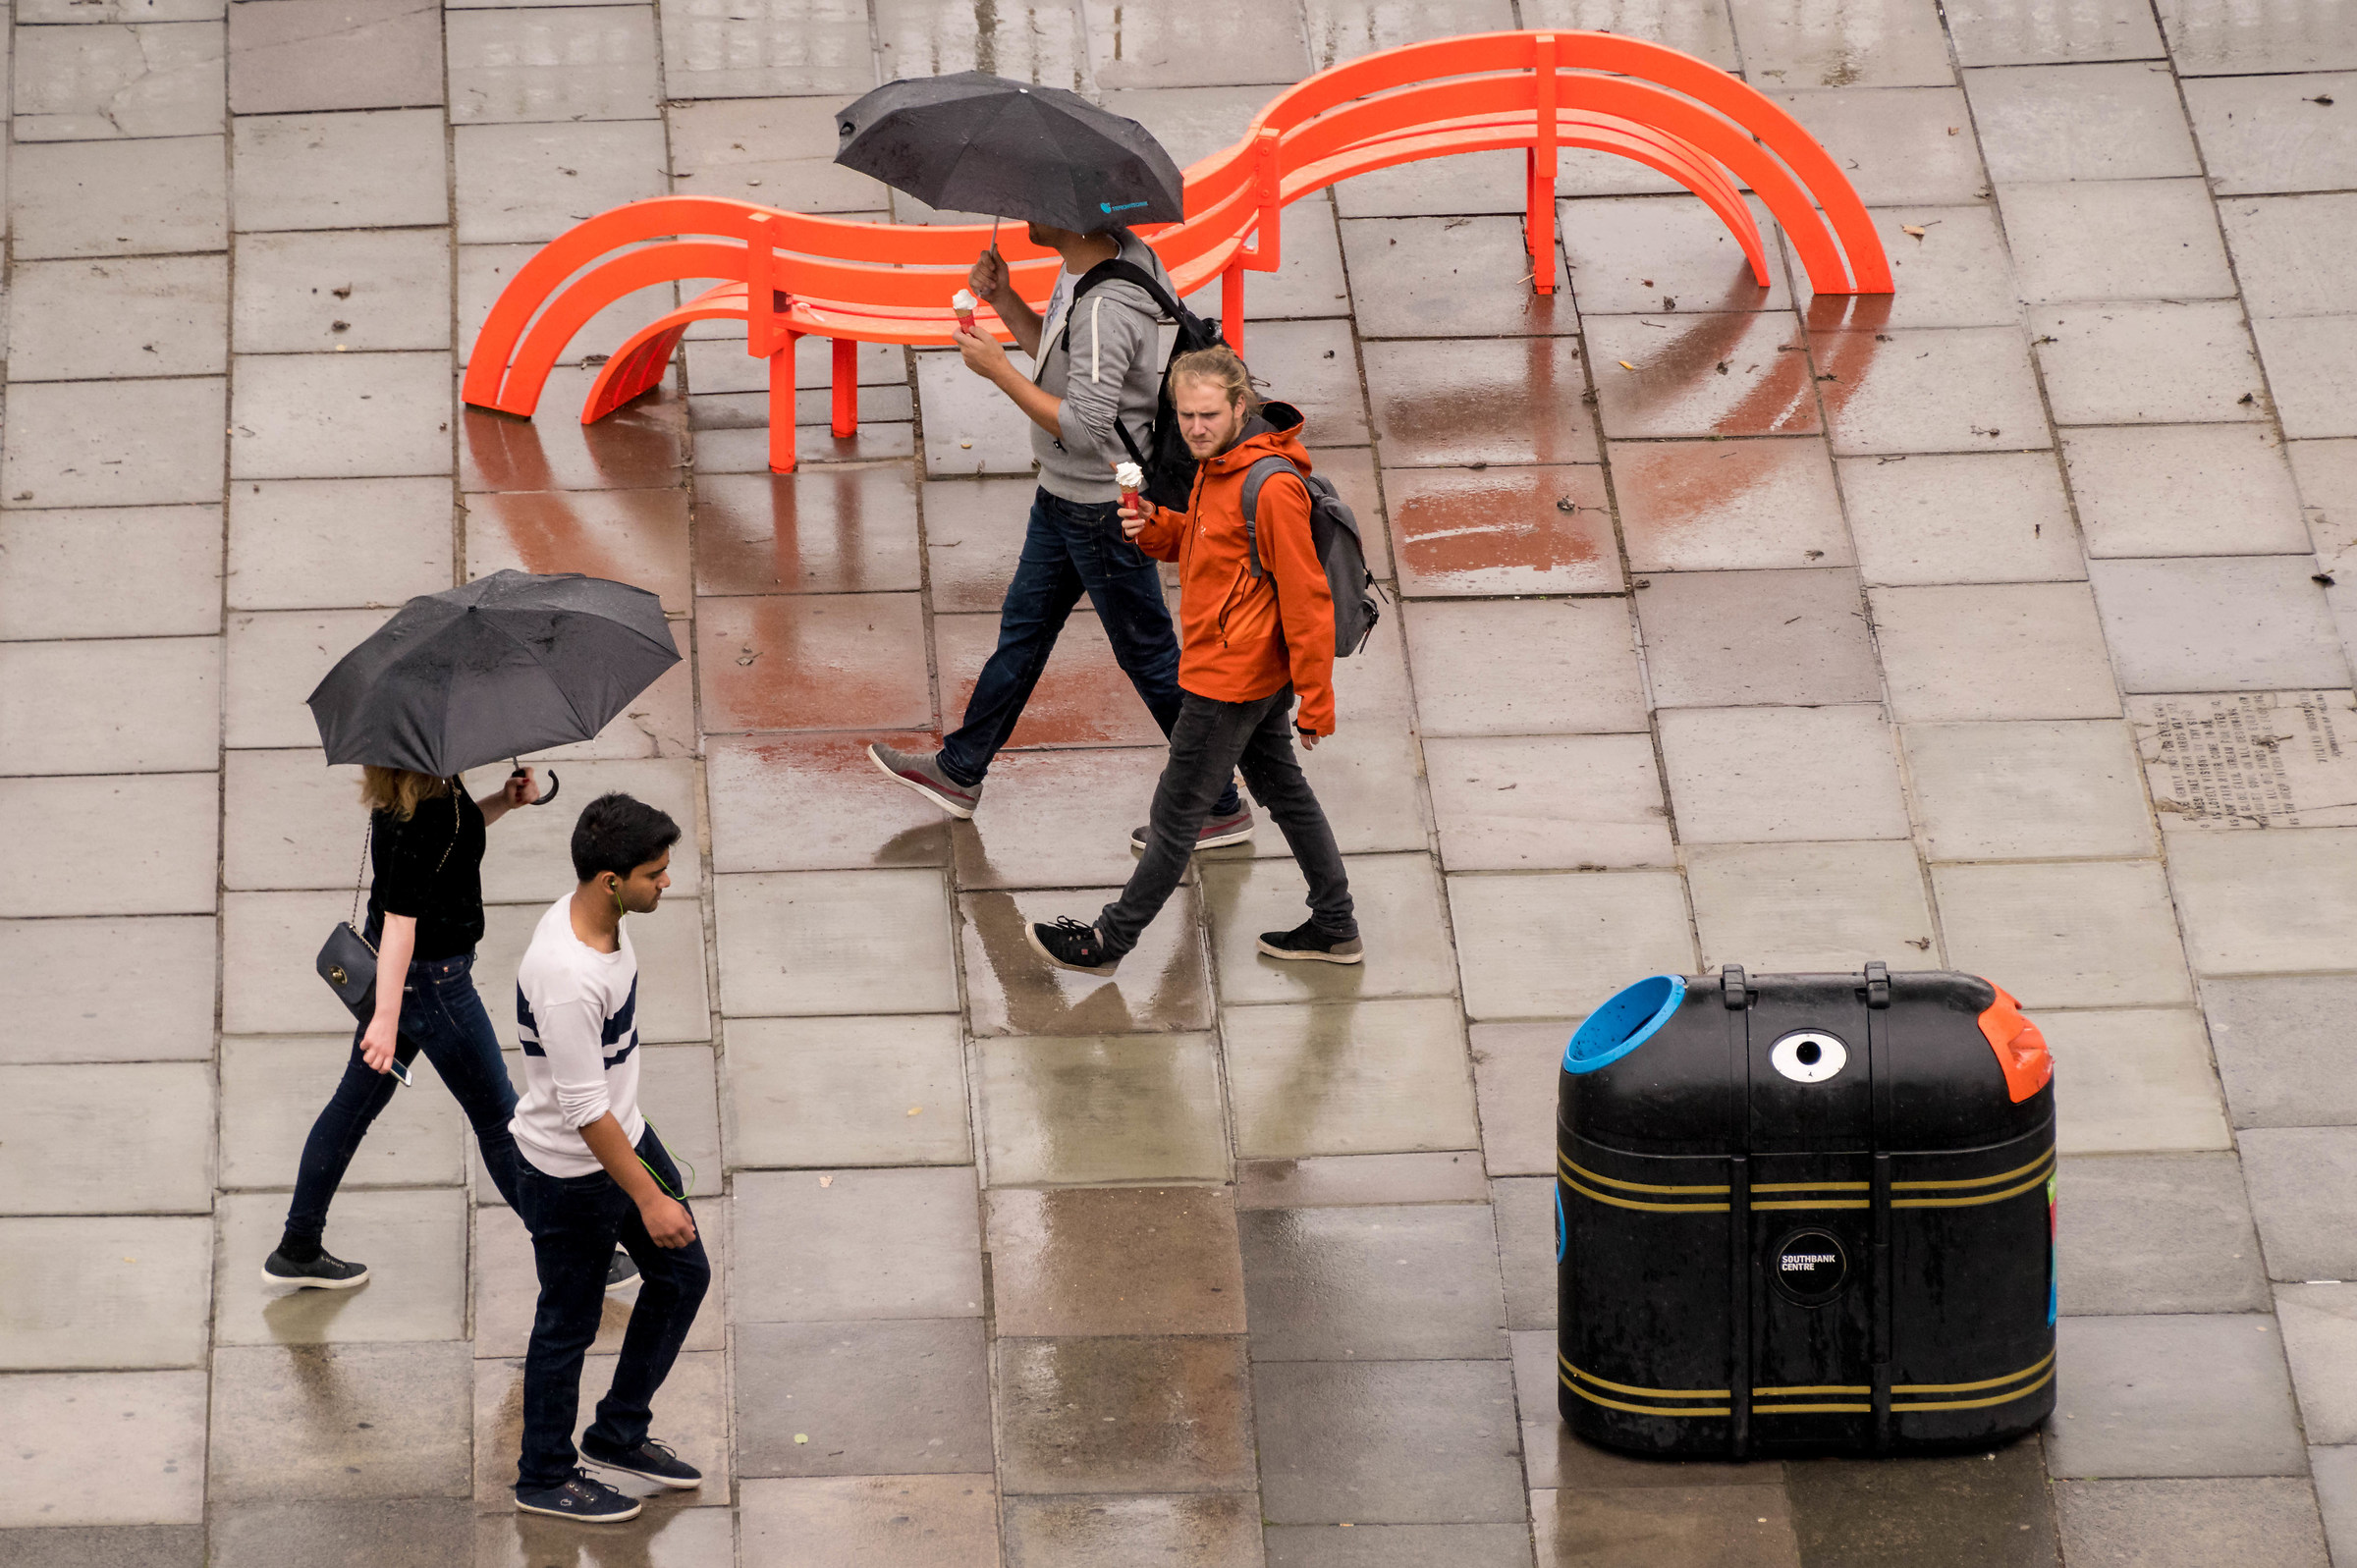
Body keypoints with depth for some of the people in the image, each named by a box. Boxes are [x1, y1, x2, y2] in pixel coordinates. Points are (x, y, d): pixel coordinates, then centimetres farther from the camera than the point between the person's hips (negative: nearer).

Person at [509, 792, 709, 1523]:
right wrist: (649, 1199, -23)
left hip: (626, 1133, 9)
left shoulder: (595, 917, -6)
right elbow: (584, 1110, -29)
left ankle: (620, 1434, 35)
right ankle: (545, 1478, 29)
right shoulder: (566, 977, -35)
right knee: (570, 1323, 9)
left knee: (682, 1274, 18)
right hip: (571, 1174, -9)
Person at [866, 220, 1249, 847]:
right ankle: (960, 771, 37)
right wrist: (1004, 300, 2)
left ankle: (1222, 808, 15)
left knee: (1147, 654, 2)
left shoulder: (1105, 310, -30)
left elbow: (1086, 427, -32)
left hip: (1103, 509, -10)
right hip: (1065, 493, 10)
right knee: (1024, 626, 22)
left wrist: (998, 369, -26)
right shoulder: (1078, 274, 1)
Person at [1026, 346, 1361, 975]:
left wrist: (1315, 700, -20)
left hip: (1230, 680, -10)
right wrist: (1154, 527, -3)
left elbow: (1307, 599, -23)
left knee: (1176, 812, 4)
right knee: (1284, 791, 19)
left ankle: (1109, 940, 16)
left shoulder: (1272, 488, -27)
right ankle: (1335, 928, 29)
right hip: (1258, 674, 10)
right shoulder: (1219, 464, 4)